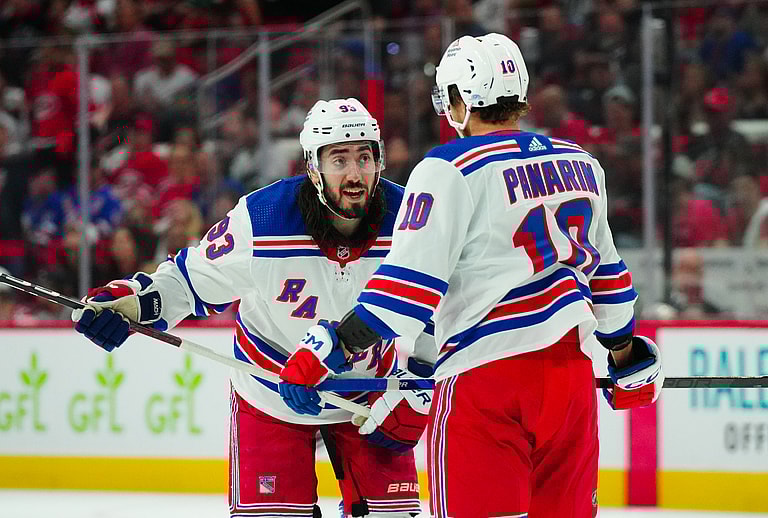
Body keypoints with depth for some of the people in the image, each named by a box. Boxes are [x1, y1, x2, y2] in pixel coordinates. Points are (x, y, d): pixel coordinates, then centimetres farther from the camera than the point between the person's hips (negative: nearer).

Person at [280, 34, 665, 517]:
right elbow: (605, 270, 23)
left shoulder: (449, 170, -9)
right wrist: (625, 350, 34)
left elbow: (411, 280, -14)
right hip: (570, 369, 6)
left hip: (486, 374, -6)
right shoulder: (580, 164, 12)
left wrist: (335, 344, -9)